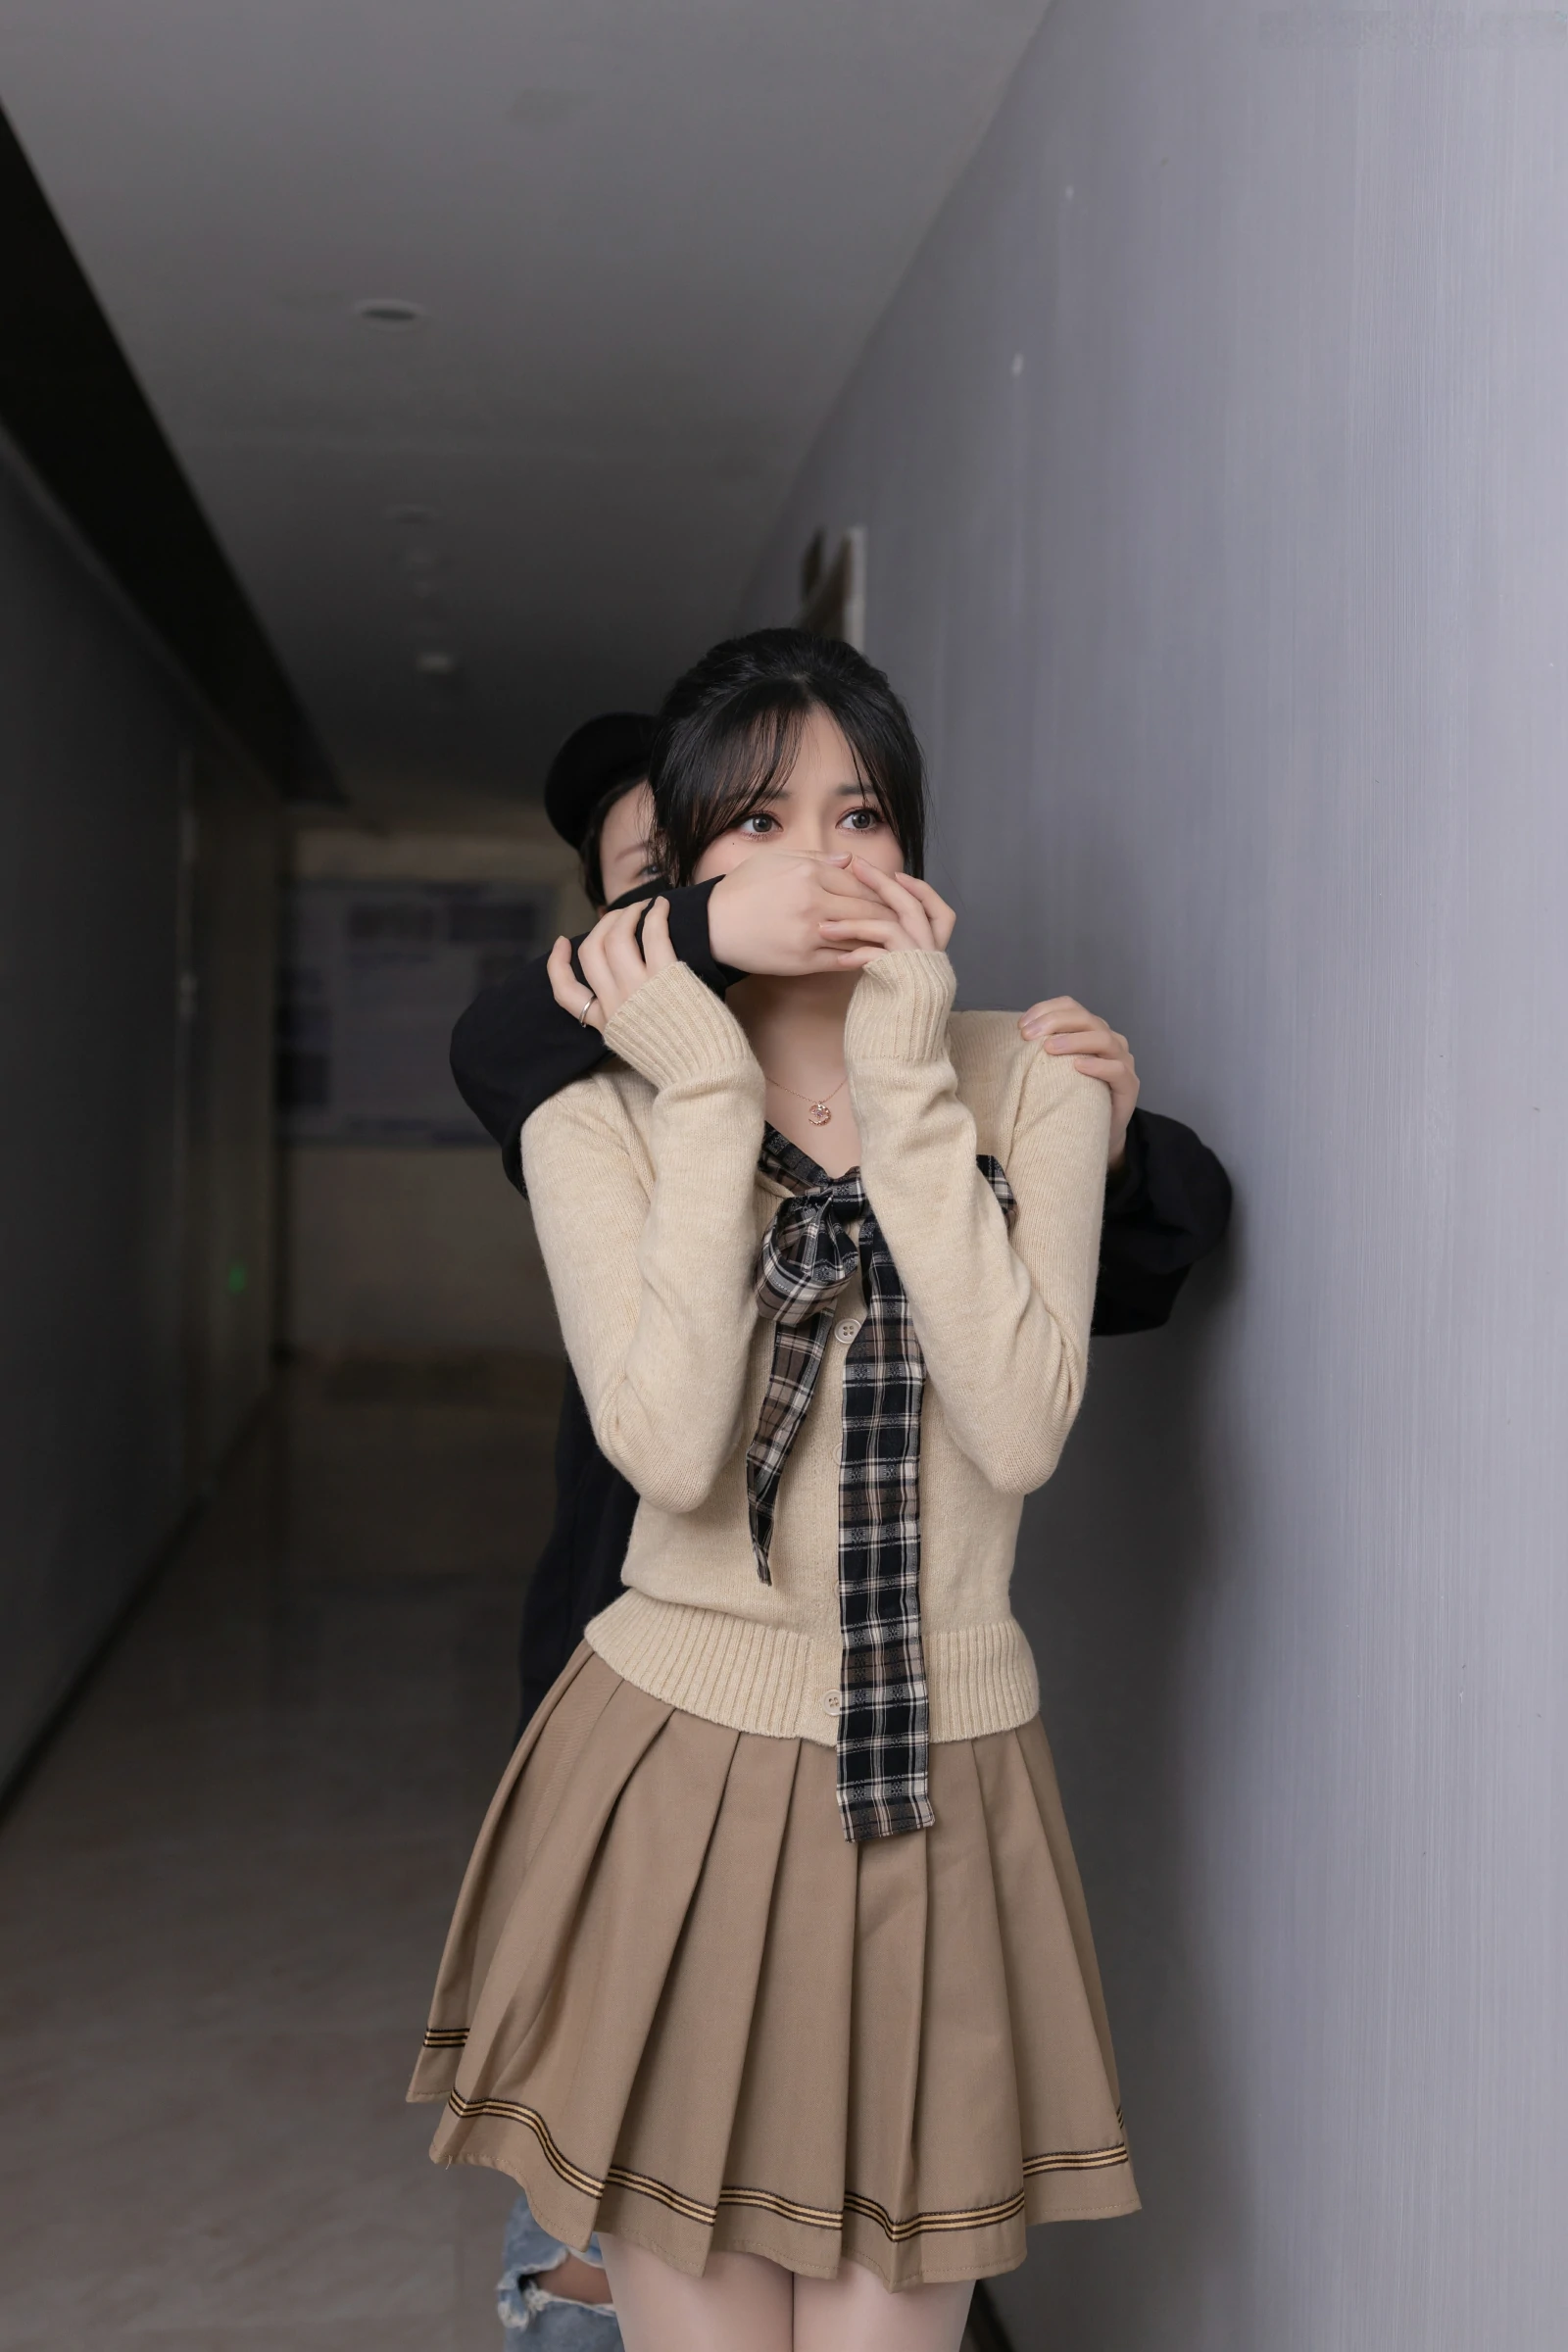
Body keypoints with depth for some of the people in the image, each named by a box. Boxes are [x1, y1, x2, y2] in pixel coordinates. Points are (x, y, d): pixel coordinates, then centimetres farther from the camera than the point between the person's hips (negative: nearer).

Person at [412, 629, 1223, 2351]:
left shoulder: (1030, 1091, 0)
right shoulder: (598, 1125, -4)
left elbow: (1019, 1433, -16)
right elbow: (669, 1446, -21)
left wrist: (907, 1090, -16)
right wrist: (712, 1096, -17)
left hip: (942, 1788, 1)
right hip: (685, 1774, -1)